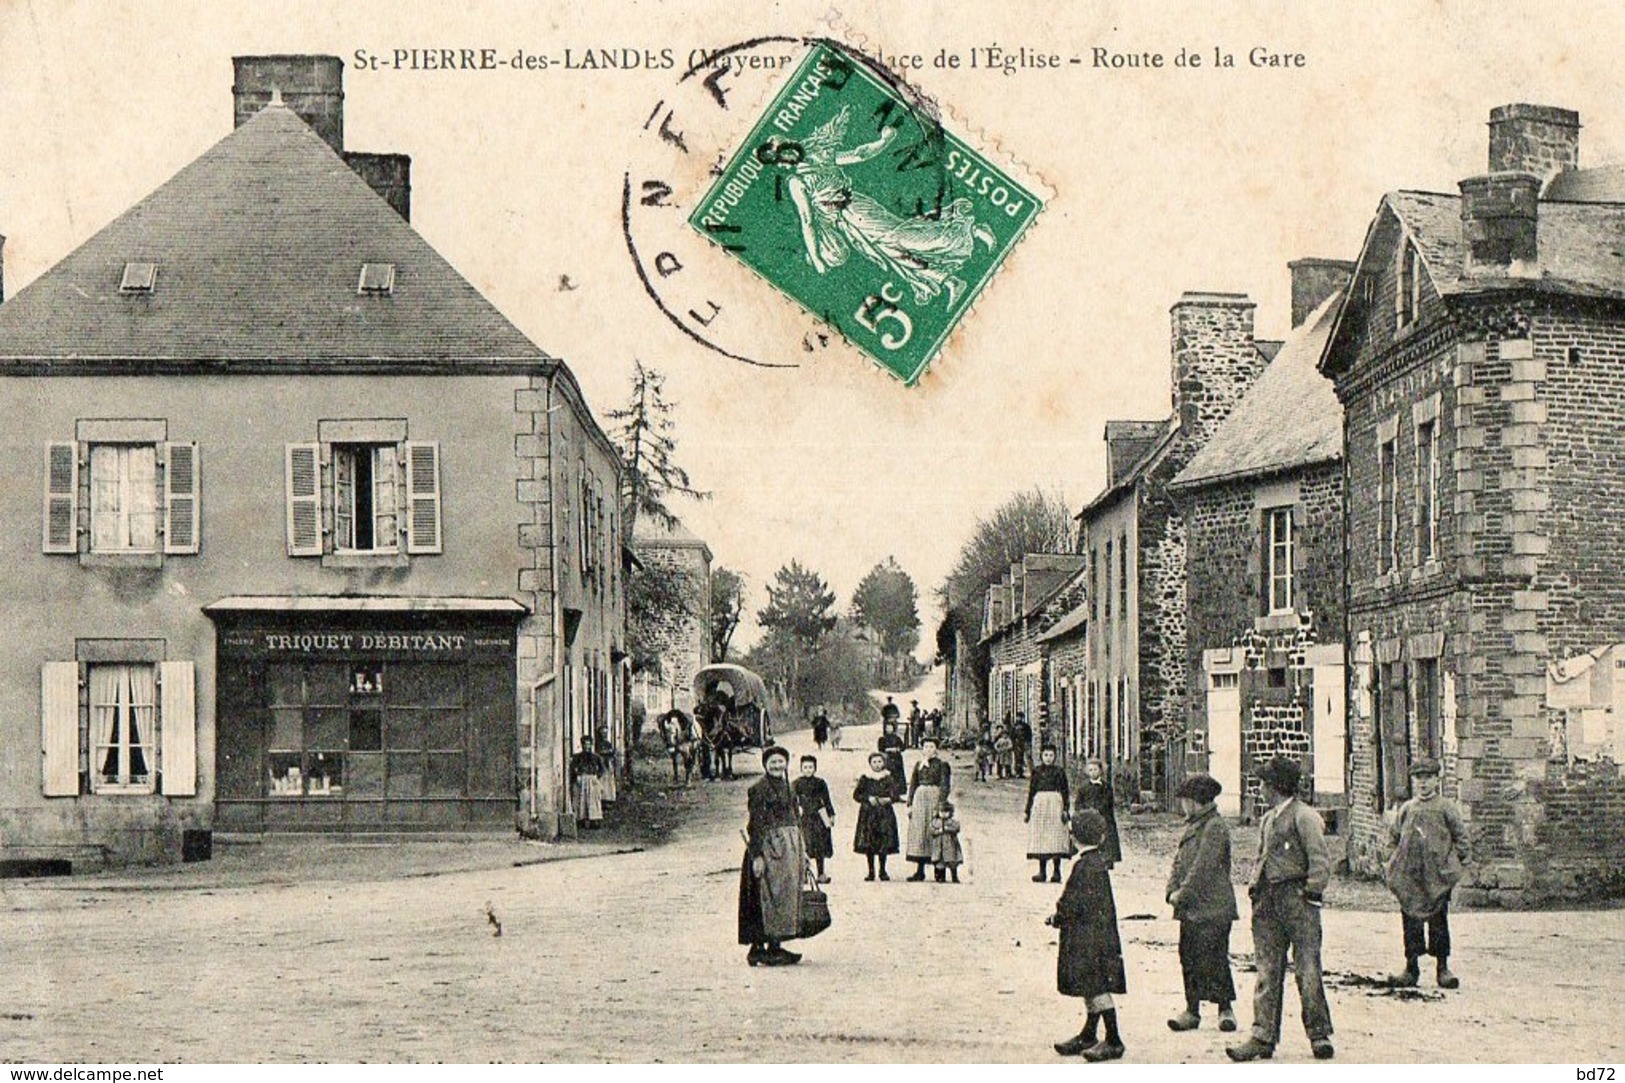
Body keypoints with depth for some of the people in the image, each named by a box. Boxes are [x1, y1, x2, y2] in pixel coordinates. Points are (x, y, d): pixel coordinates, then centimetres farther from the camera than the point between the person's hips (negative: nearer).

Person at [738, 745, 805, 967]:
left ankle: (775, 946, 14)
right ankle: (771, 949, -4)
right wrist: (757, 855, -19)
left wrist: (802, 851, 19)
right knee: (771, 895, -7)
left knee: (788, 895, 8)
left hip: (790, 845, 8)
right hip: (769, 846, -8)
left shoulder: (787, 787, 15)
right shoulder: (759, 789, -9)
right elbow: (755, 824, -13)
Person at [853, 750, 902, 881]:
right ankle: (871, 871, 7)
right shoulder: (864, 778, 6)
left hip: (885, 813, 0)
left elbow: (896, 795, 6)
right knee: (868, 845, -3)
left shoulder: (889, 778, 7)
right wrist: (868, 799, -8)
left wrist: (888, 799, -12)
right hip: (868, 813, 0)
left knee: (884, 844, -5)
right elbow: (856, 795, 7)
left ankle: (883, 871, 6)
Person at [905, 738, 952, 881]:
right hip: (920, 798, 5)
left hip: (934, 797, -5)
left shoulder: (941, 765, 0)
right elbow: (913, 785, 15)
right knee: (918, 832, 2)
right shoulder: (918, 765, 14)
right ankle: (920, 870, 5)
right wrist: (910, 804, 7)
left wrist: (941, 805, -14)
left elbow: (945, 786, -5)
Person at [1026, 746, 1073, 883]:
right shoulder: (1037, 771, 10)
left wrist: (1065, 809, -6)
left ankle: (1057, 872, -2)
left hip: (1055, 804, -2)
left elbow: (1065, 792, 3)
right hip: (1039, 804, 2)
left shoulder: (1059, 772, 4)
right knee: (1040, 838, 0)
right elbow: (1031, 791, 14)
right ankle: (1042, 872, 4)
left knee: (1056, 837, -6)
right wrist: (1027, 810, 13)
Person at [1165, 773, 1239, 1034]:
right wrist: (1172, 890, 2)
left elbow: (1203, 868, -17)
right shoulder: (1192, 825, 16)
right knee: (1189, 957, 8)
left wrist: (1183, 894, -15)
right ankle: (1192, 1010, 14)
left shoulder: (1215, 827, -13)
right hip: (1189, 908, 9)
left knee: (1213, 958, -5)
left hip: (1212, 907, -9)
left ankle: (1225, 1009, 6)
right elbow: (1180, 861, 16)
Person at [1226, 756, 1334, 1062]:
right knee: (1267, 971, 3)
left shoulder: (1304, 816, -6)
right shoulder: (1267, 820, 19)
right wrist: (1255, 888, 12)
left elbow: (1321, 862, -8)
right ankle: (1263, 1037, 2)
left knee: (1307, 970, -3)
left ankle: (1319, 1034, 7)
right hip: (1267, 900, 7)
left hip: (1296, 896, -7)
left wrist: (1310, 896, -12)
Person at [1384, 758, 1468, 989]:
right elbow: (1394, 834, 21)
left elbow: (1461, 836, 3)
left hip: (1438, 876, -3)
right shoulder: (1406, 809, 10)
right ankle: (1411, 968, 11)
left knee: (1438, 921, 0)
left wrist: (1453, 861, -2)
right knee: (1410, 920, 5)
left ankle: (1442, 968, 7)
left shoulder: (1446, 808, 0)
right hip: (1409, 876, 3)